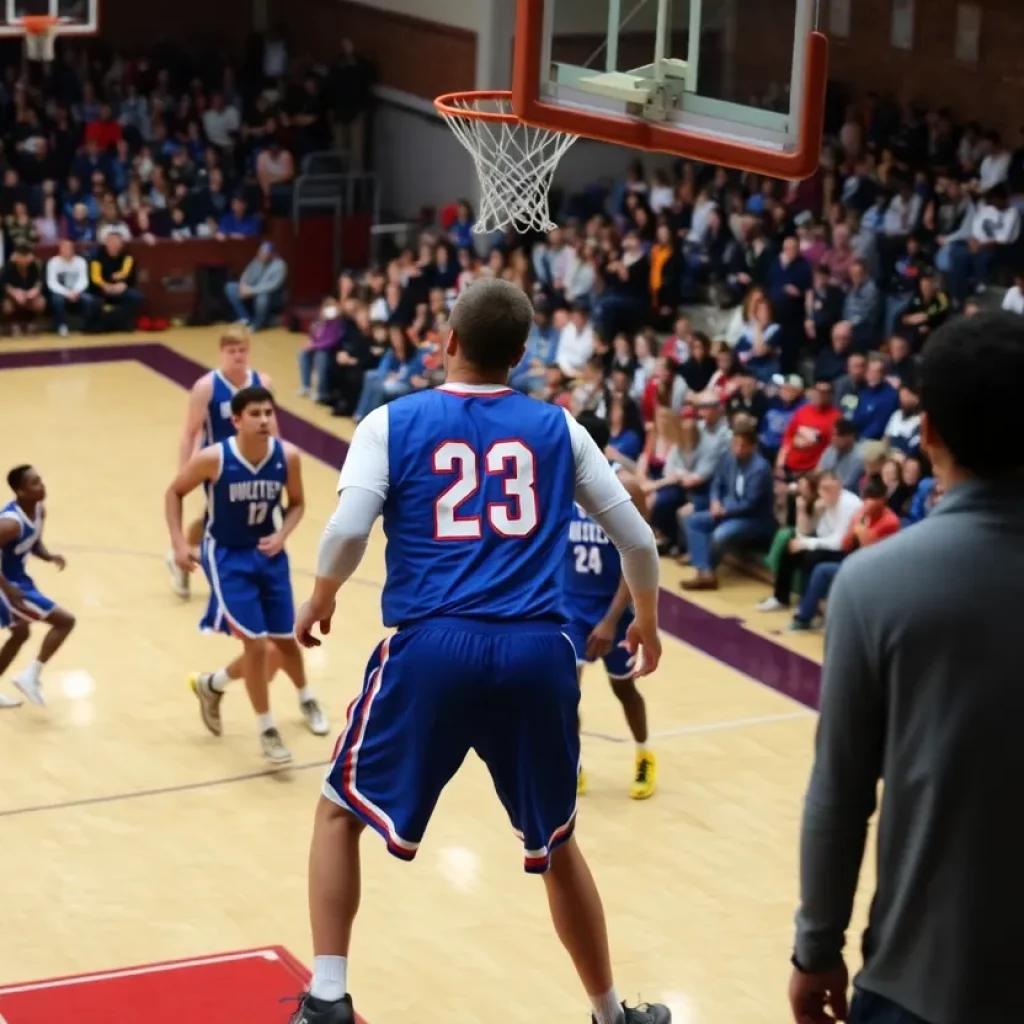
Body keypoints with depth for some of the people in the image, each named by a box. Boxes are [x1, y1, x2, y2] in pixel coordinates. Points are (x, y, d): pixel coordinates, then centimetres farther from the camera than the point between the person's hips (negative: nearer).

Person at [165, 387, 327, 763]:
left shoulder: (287, 456, -15)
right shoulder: (213, 458, -23)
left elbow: (296, 503, 2)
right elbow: (174, 492, -7)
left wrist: (281, 536, -15)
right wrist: (178, 543, -14)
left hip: (267, 553, 4)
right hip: (227, 556, -4)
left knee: (284, 638, 16)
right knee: (255, 643, -11)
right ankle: (267, 730, 7)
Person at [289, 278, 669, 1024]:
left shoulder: (394, 422, 6)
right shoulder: (558, 429, 13)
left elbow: (347, 532, -7)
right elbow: (636, 538, 16)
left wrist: (321, 599, 13)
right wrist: (647, 621, 34)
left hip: (433, 647, -2)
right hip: (538, 652, 2)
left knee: (342, 812, 18)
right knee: (556, 843, 22)